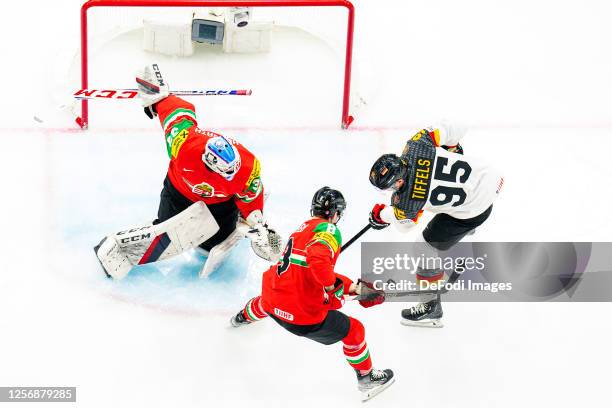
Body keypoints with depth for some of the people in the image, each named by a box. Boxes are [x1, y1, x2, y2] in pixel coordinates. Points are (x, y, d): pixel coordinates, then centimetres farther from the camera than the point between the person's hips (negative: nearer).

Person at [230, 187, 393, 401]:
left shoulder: (302, 229, 13)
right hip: (302, 314, -8)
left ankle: (244, 317, 76)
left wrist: (352, 287, 12)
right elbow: (318, 258, -34)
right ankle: (366, 379, 25)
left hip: (272, 296, 8)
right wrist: (333, 287, -18)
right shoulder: (328, 230, -12)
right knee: (353, 331, 10)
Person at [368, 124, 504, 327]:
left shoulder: (407, 202, -27)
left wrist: (381, 215, 16)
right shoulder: (416, 145, -19)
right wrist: (452, 146, 16)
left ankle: (430, 307, 20)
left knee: (427, 246, 8)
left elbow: (403, 223, -3)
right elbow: (448, 131, -6)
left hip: (473, 210, -6)